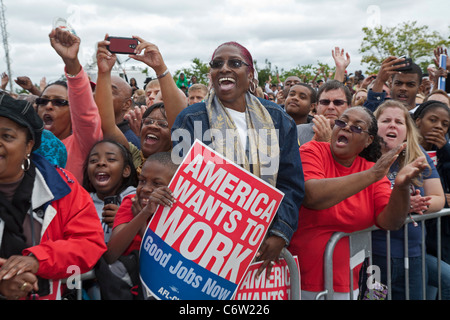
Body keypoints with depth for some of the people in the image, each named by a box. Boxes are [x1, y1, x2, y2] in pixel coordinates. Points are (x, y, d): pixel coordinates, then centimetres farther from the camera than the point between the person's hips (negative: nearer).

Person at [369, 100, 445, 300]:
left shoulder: (419, 157, 6)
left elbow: (439, 198, 8)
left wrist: (421, 205, -13)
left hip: (412, 254, 5)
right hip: (372, 253, -4)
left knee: (412, 295, 15)